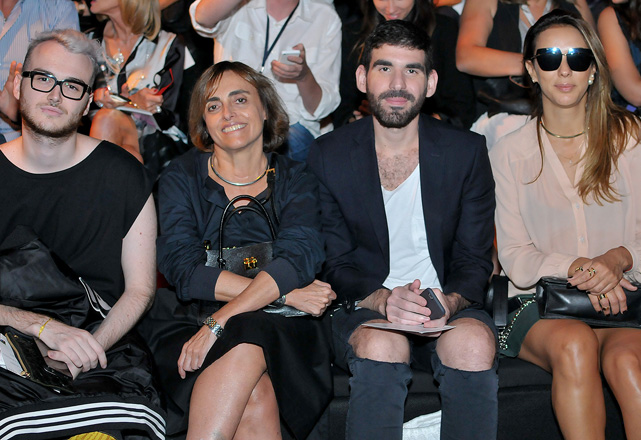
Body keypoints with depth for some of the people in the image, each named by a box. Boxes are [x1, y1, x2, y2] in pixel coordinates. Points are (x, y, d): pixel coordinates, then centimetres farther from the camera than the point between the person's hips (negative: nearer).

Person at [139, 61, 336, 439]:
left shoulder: (296, 180, 8)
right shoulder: (182, 178, 8)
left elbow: (297, 258, -11)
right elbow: (183, 269, -7)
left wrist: (219, 322, -24)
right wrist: (283, 294, -15)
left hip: (279, 329, 1)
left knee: (245, 346, -33)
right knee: (255, 399, -31)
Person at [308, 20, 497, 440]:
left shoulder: (467, 151, 2)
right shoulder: (327, 156, 0)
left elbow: (475, 259, 3)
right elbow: (333, 263, 0)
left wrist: (451, 301, -20)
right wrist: (381, 299, -21)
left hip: (449, 308, 1)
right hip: (364, 308, -1)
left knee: (475, 342, -32)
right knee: (381, 344, -35)